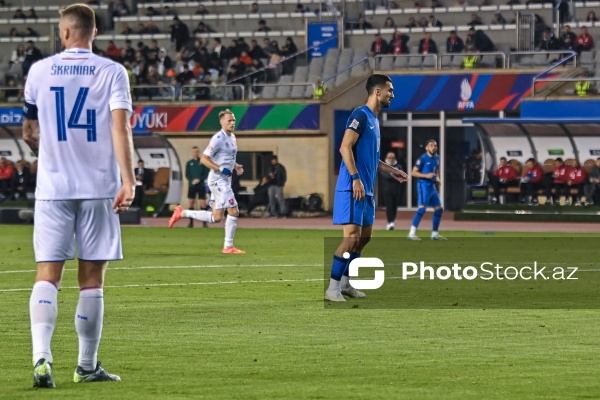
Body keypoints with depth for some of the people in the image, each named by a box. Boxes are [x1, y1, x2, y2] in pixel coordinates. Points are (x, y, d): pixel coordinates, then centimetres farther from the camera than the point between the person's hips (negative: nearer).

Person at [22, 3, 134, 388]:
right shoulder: (112, 72, 0)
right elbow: (120, 127, -12)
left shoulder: (40, 71, 6)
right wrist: (128, 180, -16)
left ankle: (42, 356, -20)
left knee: (47, 276, -1)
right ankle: (87, 366, 12)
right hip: (98, 187, -1)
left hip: (52, 186, 1)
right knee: (92, 279, 6)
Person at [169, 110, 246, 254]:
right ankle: (228, 247, -2)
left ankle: (182, 213, 21)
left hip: (225, 179, 9)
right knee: (233, 211, -11)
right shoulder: (219, 138, -15)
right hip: (218, 179, -9)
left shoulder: (232, 137, 13)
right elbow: (204, 159, -18)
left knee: (216, 217, 11)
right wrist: (221, 169, -23)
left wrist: (236, 166, 10)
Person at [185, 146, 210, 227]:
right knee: (191, 202, 1)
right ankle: (191, 222, 6)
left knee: (203, 202, -8)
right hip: (191, 185, 2)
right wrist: (192, 181, -12)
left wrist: (199, 179, -15)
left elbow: (206, 174, 0)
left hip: (201, 185, -2)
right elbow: (187, 175, 6)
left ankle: (204, 222, -5)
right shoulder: (189, 163, 8)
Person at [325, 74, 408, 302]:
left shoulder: (374, 119, 18)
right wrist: (355, 178, -25)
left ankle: (345, 283, 22)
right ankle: (333, 288, -9)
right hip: (352, 188, -10)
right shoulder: (360, 116, -12)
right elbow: (345, 148, -20)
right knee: (352, 236, -13)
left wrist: (390, 170, 27)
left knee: (365, 236, 13)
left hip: (366, 190, 10)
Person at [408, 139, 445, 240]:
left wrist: (437, 179, 8)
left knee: (439, 209, 11)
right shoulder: (423, 158, -11)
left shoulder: (437, 158, 11)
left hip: (433, 186, 8)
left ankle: (435, 234, 23)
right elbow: (414, 172, -11)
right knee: (422, 208, -19)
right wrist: (426, 175, -21)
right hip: (424, 185, -8)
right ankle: (412, 234, -22)